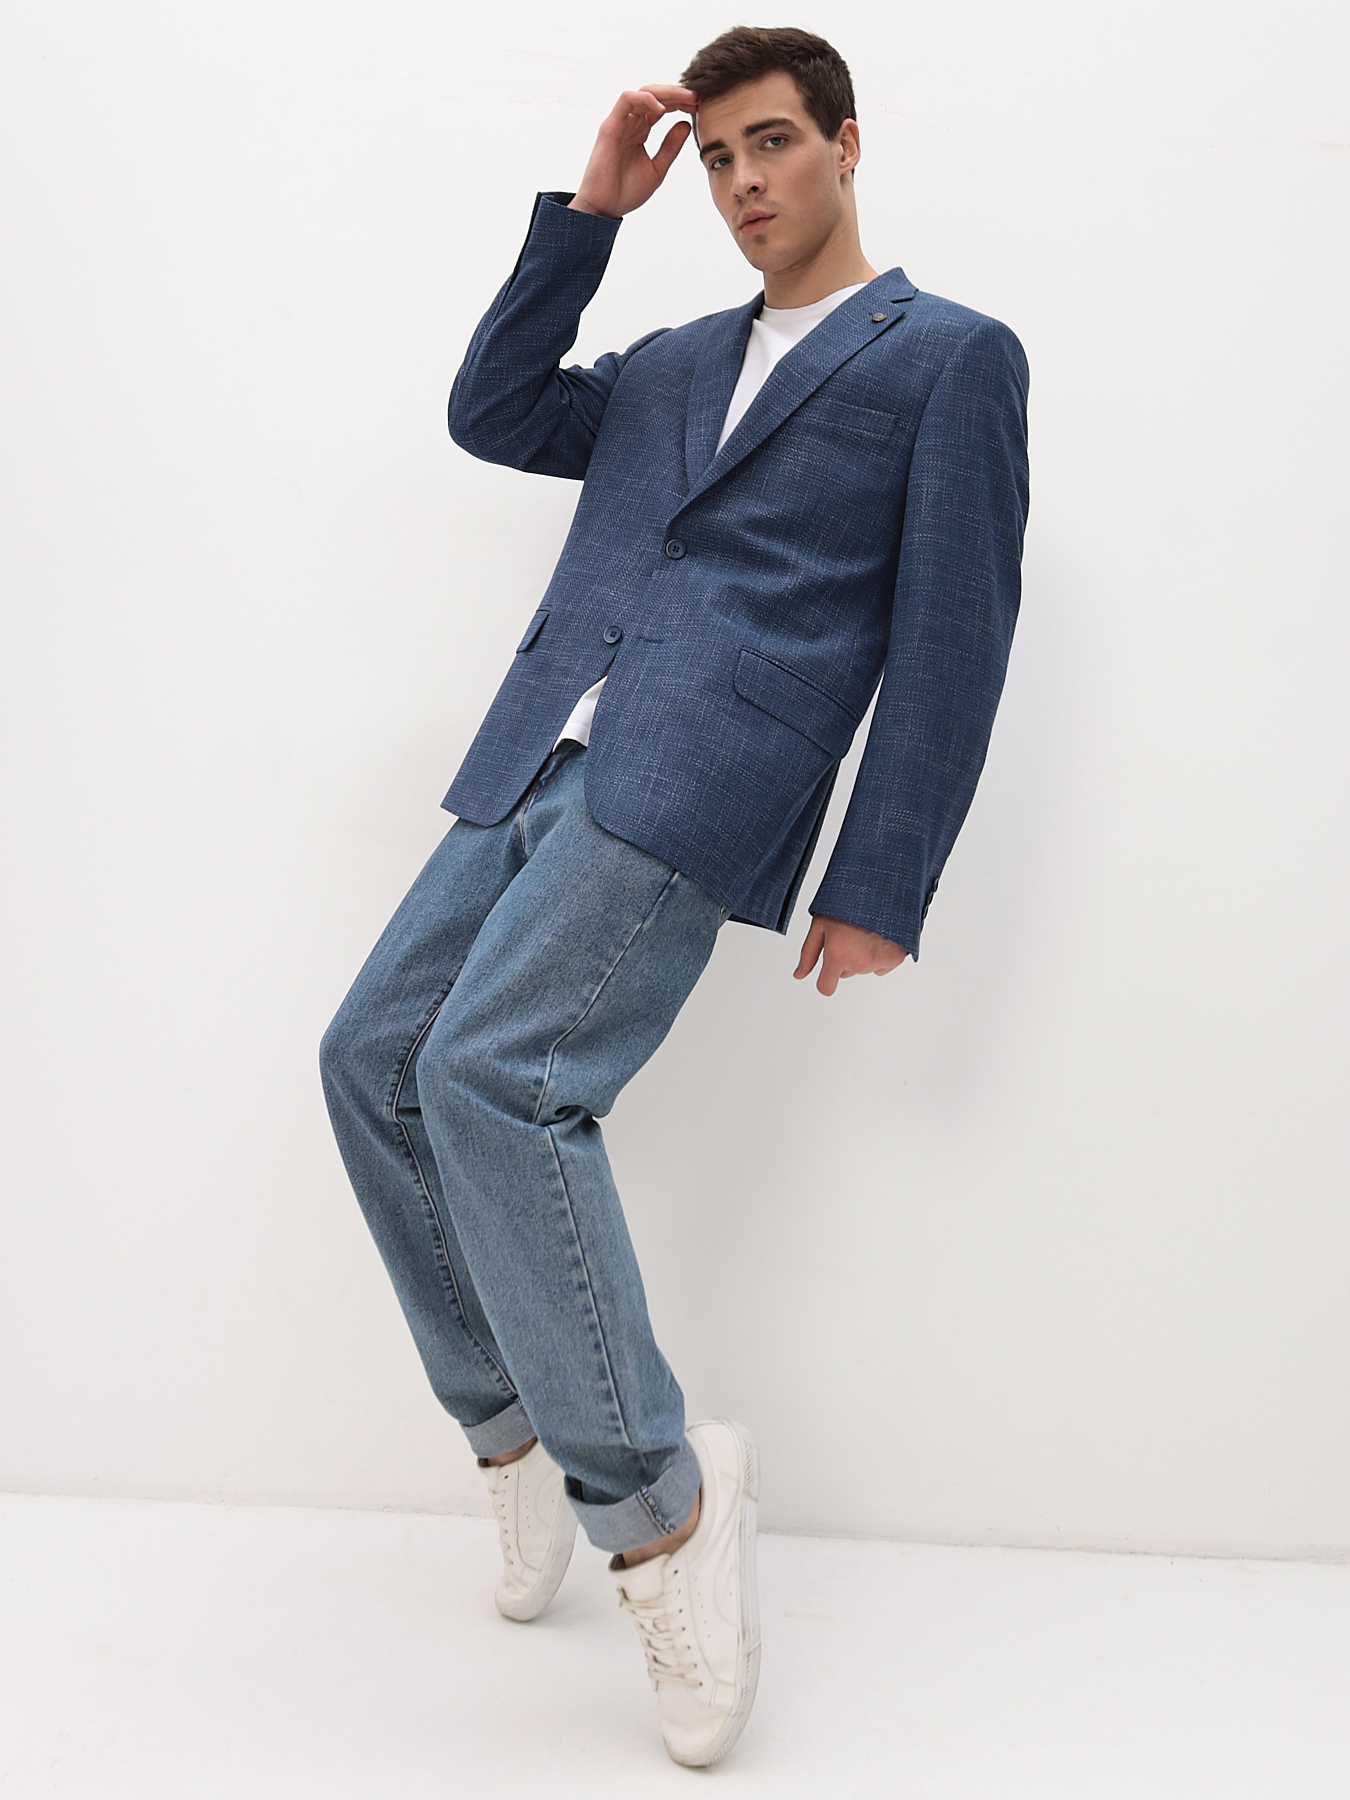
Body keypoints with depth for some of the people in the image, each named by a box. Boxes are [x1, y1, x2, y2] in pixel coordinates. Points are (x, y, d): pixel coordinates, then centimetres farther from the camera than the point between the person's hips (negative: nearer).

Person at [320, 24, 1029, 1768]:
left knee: (491, 1073, -23)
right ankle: (511, 1431, 14)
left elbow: (951, 637, 0)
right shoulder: (672, 365, 27)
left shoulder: (950, 355, 7)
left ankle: (650, 1493, -10)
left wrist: (878, 890, -7)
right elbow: (489, 415, 22)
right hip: (537, 761, 8)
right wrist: (588, 211, 17)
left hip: (696, 780, -7)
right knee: (374, 1055, 0)